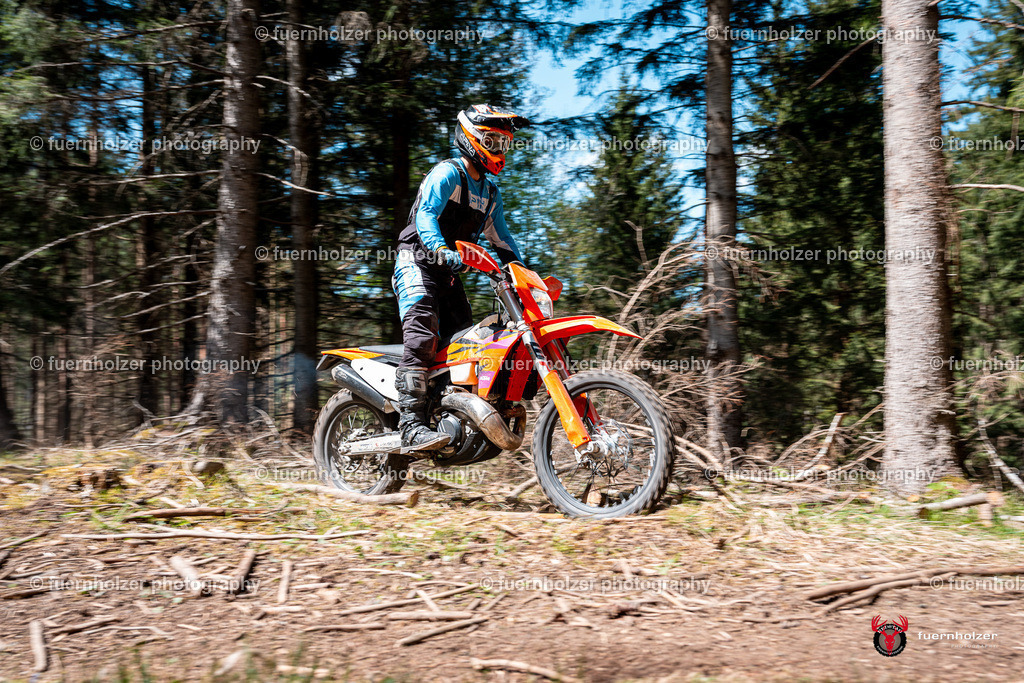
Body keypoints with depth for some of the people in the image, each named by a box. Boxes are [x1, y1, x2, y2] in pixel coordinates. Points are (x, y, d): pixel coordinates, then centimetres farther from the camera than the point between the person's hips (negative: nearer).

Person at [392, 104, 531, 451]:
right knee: (421, 338, -23)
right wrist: (443, 250, -40)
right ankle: (411, 425, -33)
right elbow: (425, 216, -22)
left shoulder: (490, 190, 18)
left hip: (449, 274, 9)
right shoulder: (447, 174, -8)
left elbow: (500, 236, 25)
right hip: (417, 262, -9)